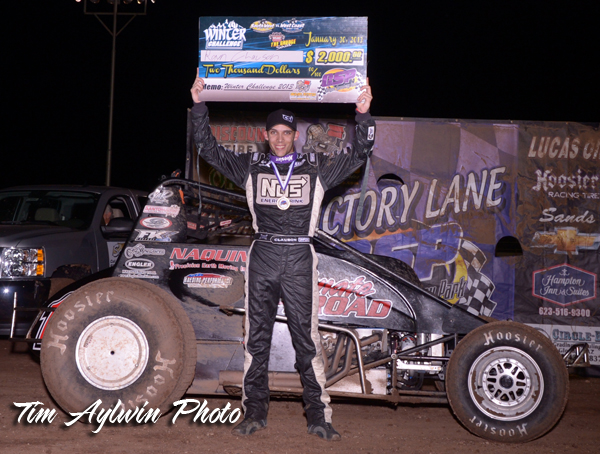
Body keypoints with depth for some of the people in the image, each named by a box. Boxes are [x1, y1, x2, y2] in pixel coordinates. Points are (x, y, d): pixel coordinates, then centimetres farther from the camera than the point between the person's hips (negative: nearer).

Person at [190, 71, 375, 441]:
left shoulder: (317, 169, 8)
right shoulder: (250, 167, 11)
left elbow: (360, 154, 5)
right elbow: (209, 149, 9)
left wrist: (364, 114, -8)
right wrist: (199, 106, -1)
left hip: (299, 259, -1)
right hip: (263, 257, 2)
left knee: (307, 336, -3)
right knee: (257, 337, 5)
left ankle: (318, 415, 2)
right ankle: (255, 412, 13)